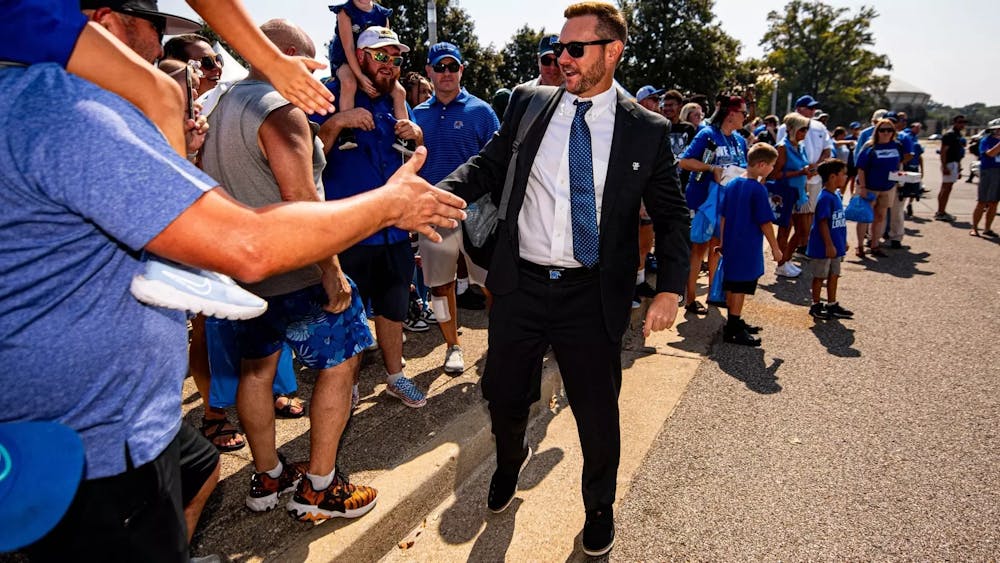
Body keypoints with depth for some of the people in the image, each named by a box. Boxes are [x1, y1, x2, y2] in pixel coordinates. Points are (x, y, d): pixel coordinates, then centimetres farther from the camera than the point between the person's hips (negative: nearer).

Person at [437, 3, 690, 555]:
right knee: (503, 395, 17)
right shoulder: (528, 103, 4)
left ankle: (599, 507, 41)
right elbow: (488, 165, 7)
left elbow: (671, 215, 3)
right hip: (519, 286, 2)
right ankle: (510, 460, 53)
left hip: (592, 298, -1)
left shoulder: (647, 130, -1)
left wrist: (670, 287, -10)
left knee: (597, 413, 10)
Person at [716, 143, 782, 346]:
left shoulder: (732, 184, 6)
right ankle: (733, 330, 5)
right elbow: (765, 223, -14)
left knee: (732, 285, 16)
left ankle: (734, 322, 30)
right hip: (748, 248, -8)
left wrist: (722, 242, 18)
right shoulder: (758, 189, -16)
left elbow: (723, 216, 10)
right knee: (740, 288, -1)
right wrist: (775, 248, -4)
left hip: (731, 246, 8)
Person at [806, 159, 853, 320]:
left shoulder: (837, 195, 8)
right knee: (820, 276, 4)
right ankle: (815, 306, 16)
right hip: (823, 247, -9)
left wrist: (843, 241, 19)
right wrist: (829, 245, -21)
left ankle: (832, 305, 25)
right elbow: (823, 223, -22)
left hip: (835, 246, 9)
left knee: (834, 275, 15)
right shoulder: (825, 197, -20)